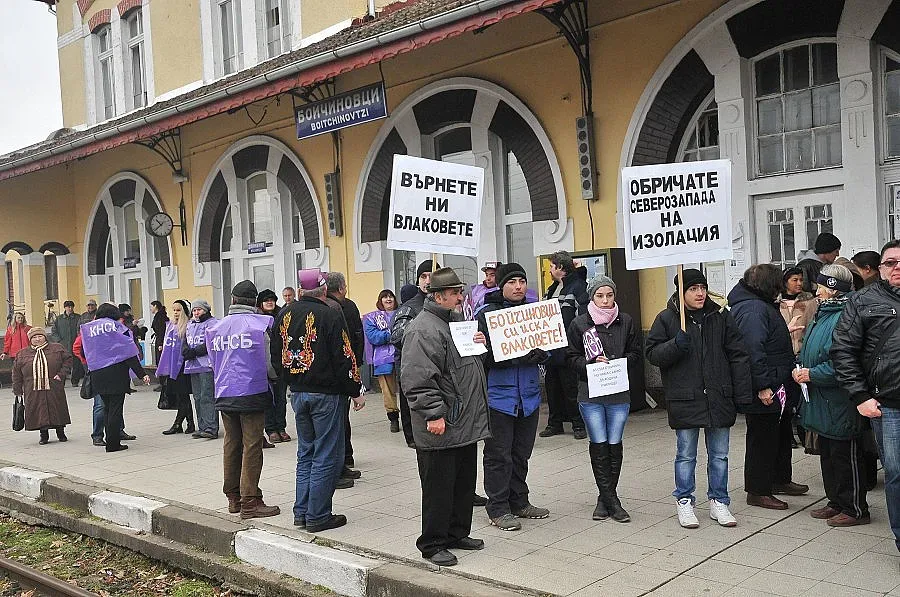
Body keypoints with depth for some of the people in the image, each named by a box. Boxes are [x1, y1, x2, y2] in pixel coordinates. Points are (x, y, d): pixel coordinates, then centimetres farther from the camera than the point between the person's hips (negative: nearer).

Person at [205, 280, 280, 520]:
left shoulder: (214, 327, 5)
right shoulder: (262, 324, -9)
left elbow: (213, 360, 14)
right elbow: (270, 363, -6)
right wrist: (272, 376, 15)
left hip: (224, 394, 5)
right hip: (252, 393, -5)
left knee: (231, 444, 15)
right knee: (252, 446, -1)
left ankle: (233, 497, 23)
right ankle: (250, 502, -1)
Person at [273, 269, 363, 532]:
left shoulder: (284, 315, 6)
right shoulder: (329, 316, -14)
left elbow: (277, 354, 14)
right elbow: (344, 357, -13)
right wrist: (355, 392, -5)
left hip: (297, 392, 7)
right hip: (325, 394, -7)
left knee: (306, 452, 18)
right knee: (327, 456, 2)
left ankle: (301, 512, 21)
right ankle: (317, 516, 5)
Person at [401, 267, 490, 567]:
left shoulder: (457, 320, 15)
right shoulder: (424, 330, -17)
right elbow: (417, 379, -23)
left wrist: (479, 343, 11)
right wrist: (434, 414, -25)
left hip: (466, 424, 10)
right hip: (441, 429, -10)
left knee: (464, 483, 18)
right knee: (439, 487, 1)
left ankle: (457, 533, 33)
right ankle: (433, 544, 14)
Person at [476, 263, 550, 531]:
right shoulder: (488, 314, -7)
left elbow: (546, 350, 10)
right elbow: (483, 355, -13)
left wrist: (537, 353, -12)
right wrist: (515, 356, -25)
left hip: (528, 395, 6)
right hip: (499, 395, -5)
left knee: (522, 453, 16)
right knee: (499, 455, 1)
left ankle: (519, 502, 29)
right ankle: (498, 507, 12)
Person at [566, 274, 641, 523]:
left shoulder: (626, 321, 4)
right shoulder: (579, 324, -1)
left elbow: (635, 354, 7)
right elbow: (571, 357, 0)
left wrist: (616, 363, -11)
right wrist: (592, 364, -16)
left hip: (619, 394, 2)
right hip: (590, 394, -1)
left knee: (614, 444, 5)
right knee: (599, 445, -2)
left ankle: (605, 498, 19)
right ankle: (611, 499, 7)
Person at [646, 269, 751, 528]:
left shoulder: (721, 315, 3)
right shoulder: (666, 318, -2)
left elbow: (738, 356, 4)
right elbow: (653, 354, -3)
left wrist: (742, 394, -1)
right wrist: (676, 344, -21)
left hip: (719, 398, 2)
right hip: (685, 400, -2)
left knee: (719, 454, 12)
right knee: (686, 454, 8)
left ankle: (718, 502, 26)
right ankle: (684, 502, 22)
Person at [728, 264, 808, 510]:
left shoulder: (761, 305, 15)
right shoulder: (753, 309, -21)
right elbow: (753, 350, -28)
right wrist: (763, 386, -28)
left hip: (777, 388, 11)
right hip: (764, 392, -11)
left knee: (782, 434, 22)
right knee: (762, 438, -1)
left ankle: (780, 480, 38)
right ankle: (757, 492, 10)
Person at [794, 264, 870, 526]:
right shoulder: (823, 313, 13)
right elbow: (811, 352, 23)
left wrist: (812, 374, -20)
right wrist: (801, 369, 6)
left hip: (839, 403, -10)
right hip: (822, 403, 10)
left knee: (846, 456, 1)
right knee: (827, 454, 18)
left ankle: (855, 509, 14)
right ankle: (836, 502, 31)